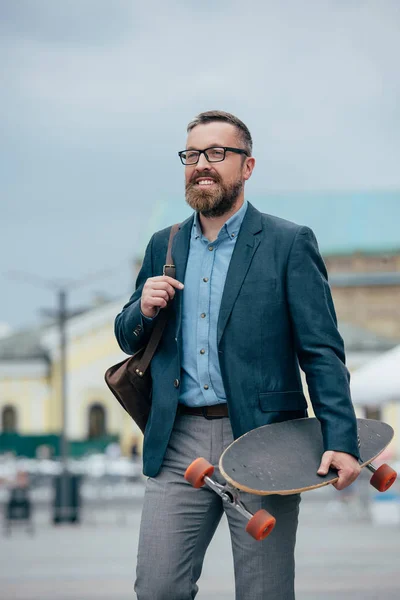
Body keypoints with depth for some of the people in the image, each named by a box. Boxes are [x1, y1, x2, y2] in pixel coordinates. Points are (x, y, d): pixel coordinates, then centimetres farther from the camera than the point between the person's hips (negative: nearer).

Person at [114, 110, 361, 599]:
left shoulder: (289, 244, 0)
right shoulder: (163, 247, 15)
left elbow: (322, 351, -6)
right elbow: (128, 340, 21)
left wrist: (341, 440, -18)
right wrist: (143, 310, -3)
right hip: (178, 445, 4)